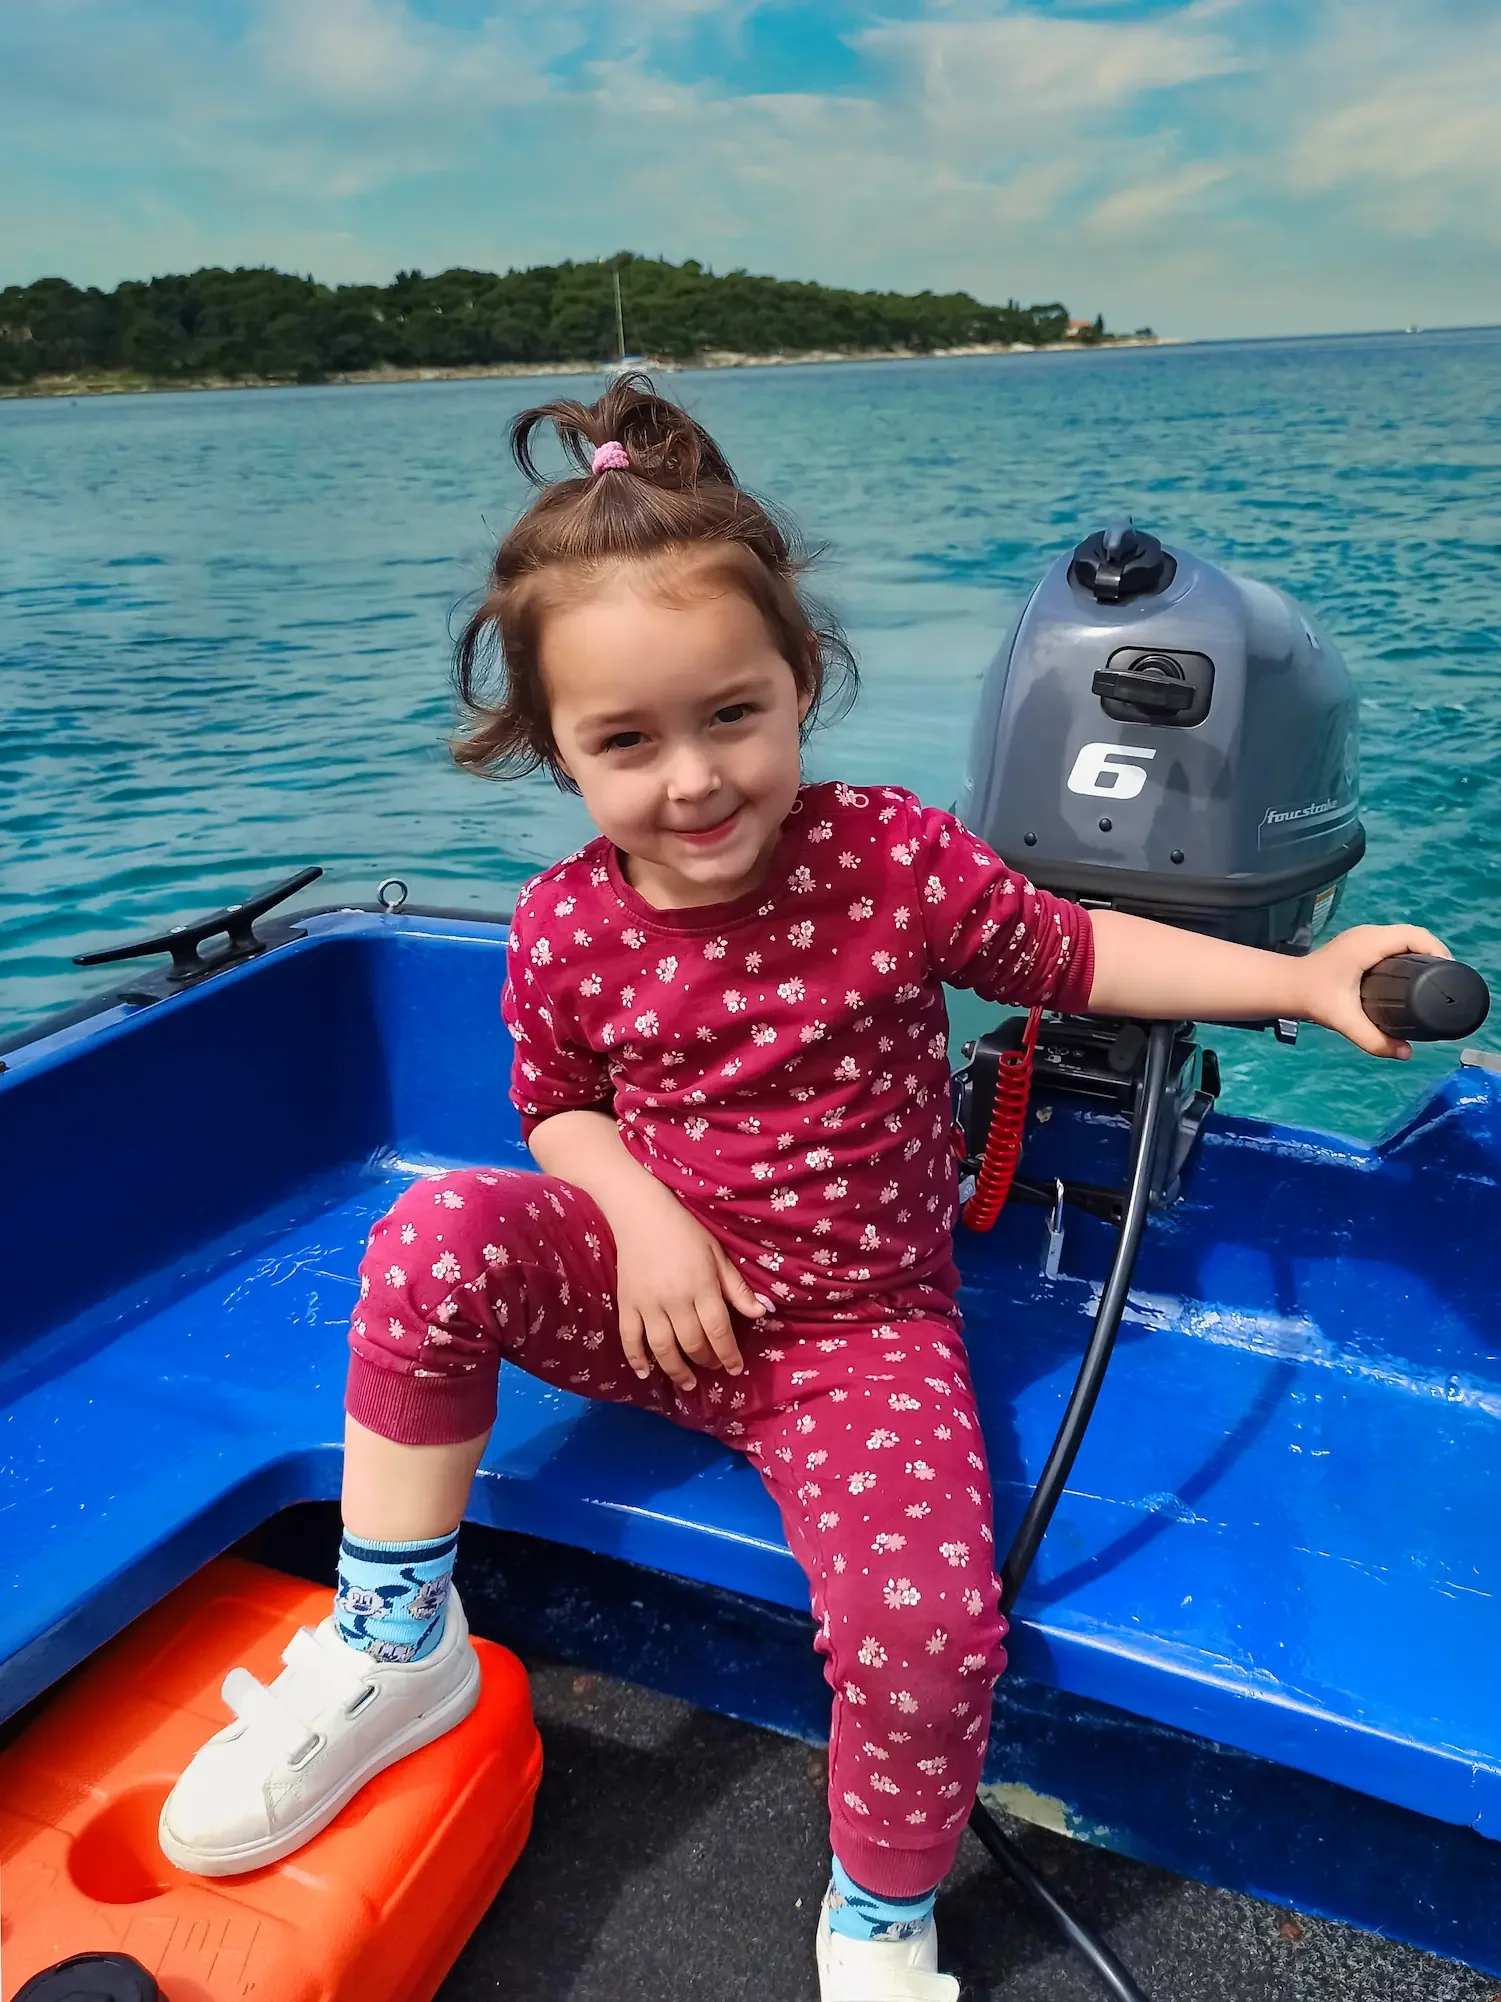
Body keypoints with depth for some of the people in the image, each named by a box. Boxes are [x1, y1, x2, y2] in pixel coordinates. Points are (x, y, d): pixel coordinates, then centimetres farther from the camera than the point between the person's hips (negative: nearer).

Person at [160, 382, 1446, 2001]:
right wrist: (639, 1214, -15)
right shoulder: (565, 928, -11)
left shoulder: (899, 861, -15)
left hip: (855, 1333, -1)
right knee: (437, 1236, -24)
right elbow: (560, 1108, 6)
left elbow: (1065, 953, 0)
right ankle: (394, 1644, -2)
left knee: (926, 1618, -25)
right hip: (657, 1297, 2)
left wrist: (1301, 980, -5)